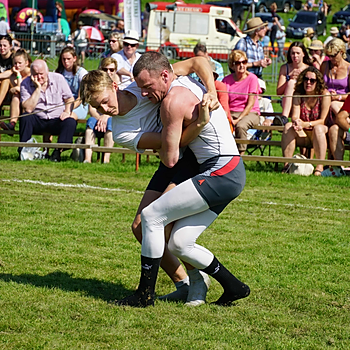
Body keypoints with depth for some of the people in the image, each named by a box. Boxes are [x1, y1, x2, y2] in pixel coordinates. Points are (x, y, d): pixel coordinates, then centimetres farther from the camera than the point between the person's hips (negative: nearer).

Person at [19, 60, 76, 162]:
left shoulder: (58, 79, -2)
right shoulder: (26, 84, -6)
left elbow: (70, 99, 4)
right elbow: (28, 109, -18)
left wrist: (67, 111, -17)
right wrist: (38, 88, -20)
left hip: (57, 119, 0)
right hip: (37, 121, 0)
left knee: (71, 122, -30)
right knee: (25, 118, -31)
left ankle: (58, 152, -31)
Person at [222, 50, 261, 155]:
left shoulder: (252, 78, -2)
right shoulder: (227, 80, 8)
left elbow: (250, 104, -7)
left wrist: (238, 120, -17)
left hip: (250, 113, -3)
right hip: (230, 113, 3)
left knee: (240, 126, -37)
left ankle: (241, 154, -29)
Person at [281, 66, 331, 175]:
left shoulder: (324, 94, -10)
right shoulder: (298, 95, 1)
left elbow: (323, 120, -15)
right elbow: (294, 116, -10)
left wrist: (305, 124, -30)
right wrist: (296, 122, -35)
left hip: (321, 134, -3)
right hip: (302, 135, 3)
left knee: (318, 128, -36)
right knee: (288, 126, -24)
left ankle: (320, 167, -39)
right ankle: (287, 164, -26)